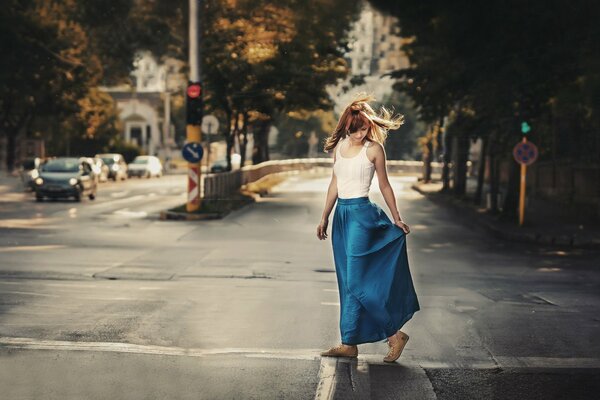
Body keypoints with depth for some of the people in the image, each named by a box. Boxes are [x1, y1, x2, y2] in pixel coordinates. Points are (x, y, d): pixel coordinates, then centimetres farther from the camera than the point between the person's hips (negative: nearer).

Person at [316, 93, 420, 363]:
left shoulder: (374, 149, -6)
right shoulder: (339, 145, 9)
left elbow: (384, 185, 2)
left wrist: (397, 219, 9)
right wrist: (324, 218, 19)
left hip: (362, 214, -6)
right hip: (341, 214, 6)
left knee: (356, 281, -8)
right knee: (346, 282, 8)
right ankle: (350, 344, 12)